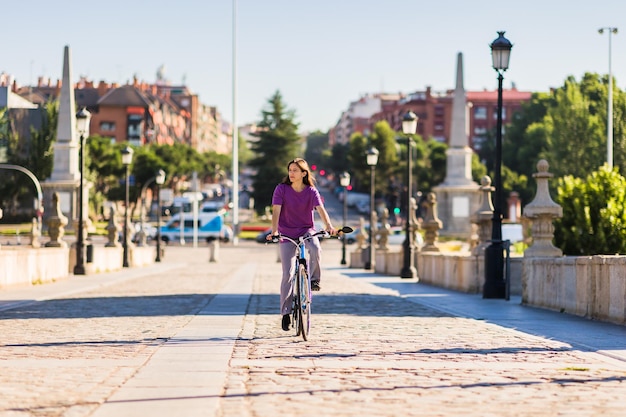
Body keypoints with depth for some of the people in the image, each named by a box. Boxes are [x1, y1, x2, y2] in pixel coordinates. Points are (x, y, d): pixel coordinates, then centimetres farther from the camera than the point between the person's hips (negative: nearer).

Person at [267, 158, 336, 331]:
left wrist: (329, 226, -36)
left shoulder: (311, 191, -4)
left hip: (306, 231, 1)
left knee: (316, 249, -35)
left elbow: (321, 209, -17)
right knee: (288, 274, -8)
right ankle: (286, 313, 3)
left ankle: (313, 278, -8)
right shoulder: (281, 189, -6)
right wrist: (274, 231, -32)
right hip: (287, 234, -1)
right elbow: (276, 211, -16)